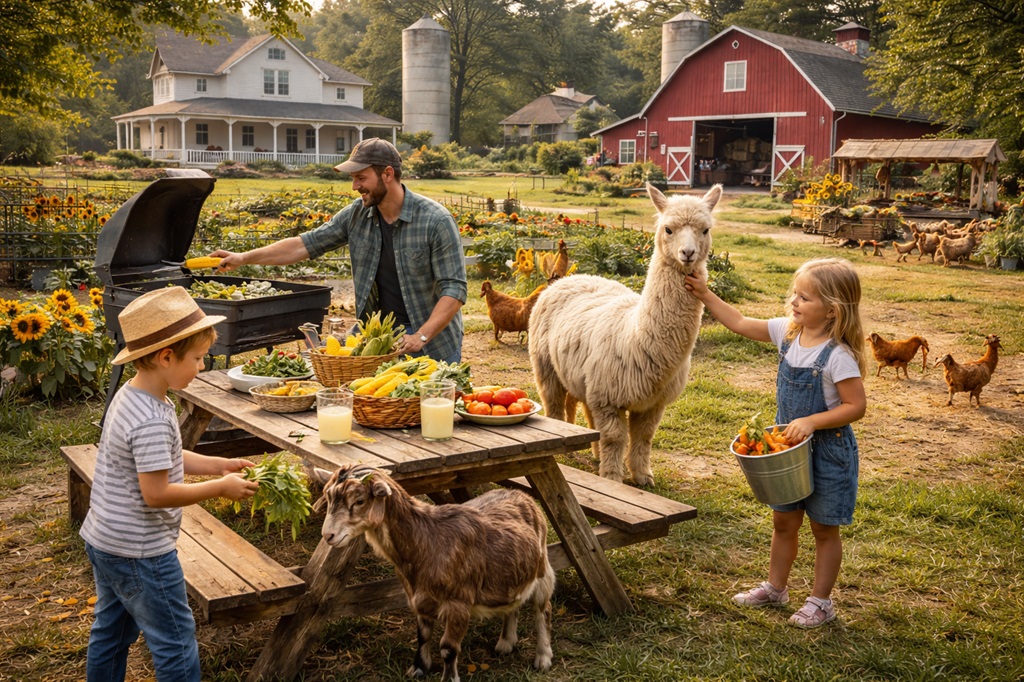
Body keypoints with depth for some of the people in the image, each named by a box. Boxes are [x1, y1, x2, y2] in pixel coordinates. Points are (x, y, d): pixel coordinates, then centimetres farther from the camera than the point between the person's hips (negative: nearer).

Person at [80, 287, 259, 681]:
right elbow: (157, 493, -27)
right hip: (139, 552, -10)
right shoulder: (152, 420, -28)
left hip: (103, 540, 10)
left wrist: (221, 465, 6)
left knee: (111, 630, 25)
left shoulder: (129, 396, 3)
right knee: (176, 645, 5)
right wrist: (220, 488, -18)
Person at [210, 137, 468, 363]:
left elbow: (454, 288, -18)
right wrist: (245, 258, 2)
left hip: (433, 345, -4)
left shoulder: (436, 221, -15)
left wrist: (421, 337, -27)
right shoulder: (356, 215, 1)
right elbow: (307, 244, 7)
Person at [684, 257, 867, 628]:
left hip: (828, 450, -7)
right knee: (783, 520, 18)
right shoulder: (787, 332, -3)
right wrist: (705, 295, 3)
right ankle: (775, 586, 35)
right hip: (790, 446, 7)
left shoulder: (838, 356, -23)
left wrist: (811, 422, -28)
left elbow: (856, 406, -22)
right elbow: (740, 323, 6)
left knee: (824, 528, 9)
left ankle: (821, 601, 24)